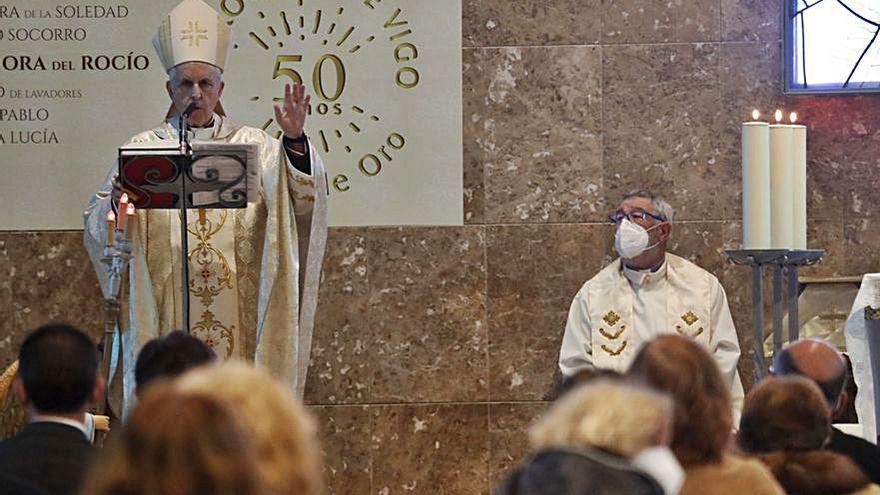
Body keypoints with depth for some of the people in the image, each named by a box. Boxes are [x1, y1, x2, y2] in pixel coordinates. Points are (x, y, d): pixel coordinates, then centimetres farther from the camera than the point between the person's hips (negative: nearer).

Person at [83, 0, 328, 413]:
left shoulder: (251, 146, 8)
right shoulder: (143, 149, 7)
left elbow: (302, 197, -4)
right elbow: (97, 227, 1)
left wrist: (294, 141, -20)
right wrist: (116, 202, -22)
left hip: (237, 316, 0)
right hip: (166, 318, 0)